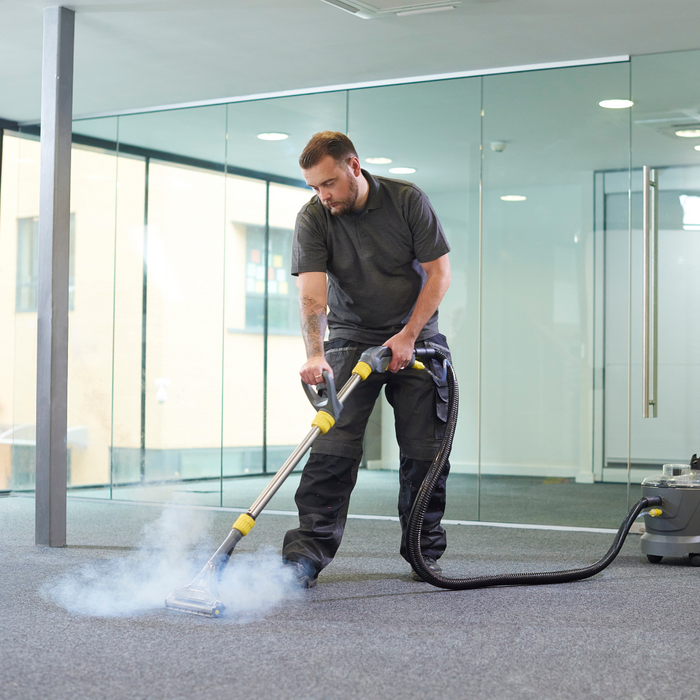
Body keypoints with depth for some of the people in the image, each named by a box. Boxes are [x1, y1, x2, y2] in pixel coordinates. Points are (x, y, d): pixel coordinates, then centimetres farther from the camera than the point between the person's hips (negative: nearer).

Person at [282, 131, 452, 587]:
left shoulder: (408, 200, -11)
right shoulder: (313, 218, -11)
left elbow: (439, 271, -9)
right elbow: (312, 292, -21)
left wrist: (408, 336, -16)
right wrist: (315, 354, -36)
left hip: (415, 337, 1)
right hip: (352, 340, 0)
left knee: (425, 450, 0)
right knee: (333, 445, -13)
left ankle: (425, 553, 14)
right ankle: (306, 555, -14)